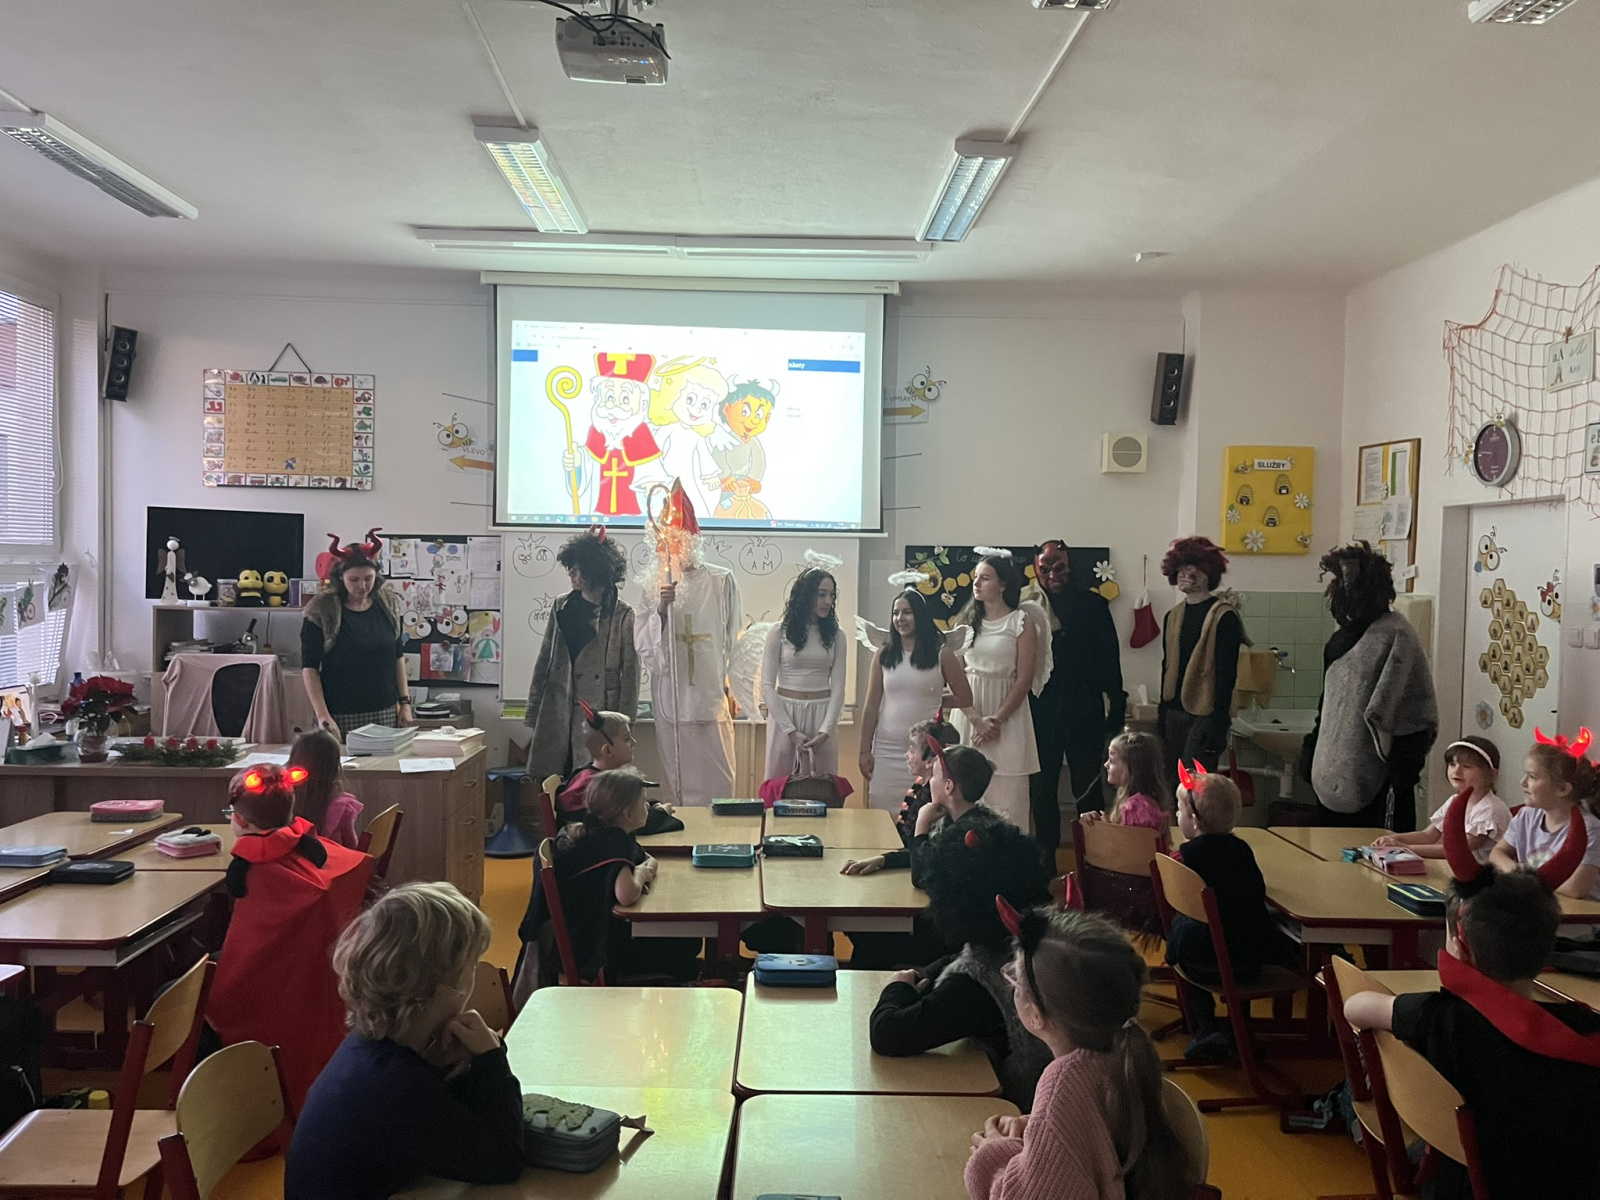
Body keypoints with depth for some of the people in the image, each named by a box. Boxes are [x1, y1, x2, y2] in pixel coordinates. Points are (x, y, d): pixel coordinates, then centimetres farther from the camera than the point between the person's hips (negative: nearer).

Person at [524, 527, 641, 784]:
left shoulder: (622, 615, -5)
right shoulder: (562, 607, 8)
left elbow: (630, 674, -4)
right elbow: (544, 660, 12)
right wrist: (532, 714, 9)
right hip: (555, 713, 4)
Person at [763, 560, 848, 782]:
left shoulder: (835, 636, 5)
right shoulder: (779, 632, -2)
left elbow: (838, 687, 2)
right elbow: (767, 686, -4)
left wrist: (825, 730, -10)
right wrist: (791, 730, -11)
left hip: (822, 716, 2)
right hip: (784, 713, -2)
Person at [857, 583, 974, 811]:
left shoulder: (942, 654, 1)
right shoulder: (884, 654, 6)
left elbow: (965, 698, 8)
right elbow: (871, 705, 5)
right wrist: (865, 750, 2)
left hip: (925, 748, -2)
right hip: (886, 748, 2)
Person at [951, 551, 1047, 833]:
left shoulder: (1022, 622, -3)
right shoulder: (968, 622, 11)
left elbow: (1024, 680, -7)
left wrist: (997, 720, -15)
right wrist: (976, 720, -8)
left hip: (1005, 717, -4)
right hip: (966, 715, 4)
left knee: (1003, 796, -3)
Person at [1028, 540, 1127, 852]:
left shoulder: (1092, 604, -1)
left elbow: (1109, 659, 0)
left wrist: (1116, 709, -2)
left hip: (1084, 712, -1)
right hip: (1041, 712, 1)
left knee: (1087, 790, 5)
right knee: (1041, 788, 11)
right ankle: (1046, 851, 23)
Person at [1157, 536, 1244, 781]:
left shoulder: (1223, 616, -8)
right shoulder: (1173, 616, 12)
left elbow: (1227, 672, -12)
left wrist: (1219, 722, -17)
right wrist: (1163, 718, 14)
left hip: (1205, 713, -7)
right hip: (1175, 713, 7)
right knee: (1173, 784, 9)